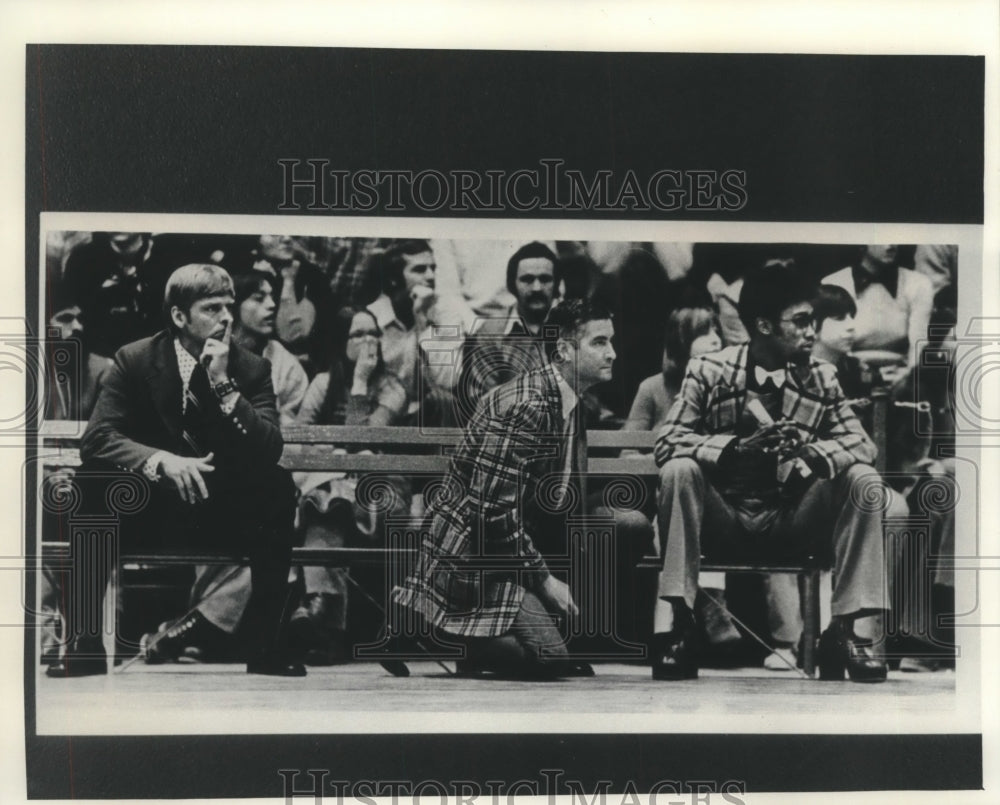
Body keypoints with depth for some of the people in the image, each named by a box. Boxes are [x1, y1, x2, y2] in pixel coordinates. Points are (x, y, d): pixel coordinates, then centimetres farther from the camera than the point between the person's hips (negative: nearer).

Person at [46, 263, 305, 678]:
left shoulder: (252, 369, -5)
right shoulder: (134, 360, -7)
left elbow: (269, 452, -17)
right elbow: (96, 438, -19)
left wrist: (223, 383, -26)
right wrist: (161, 460, -37)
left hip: (226, 514, 1)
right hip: (147, 511, 0)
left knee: (279, 486, -28)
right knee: (91, 480, -28)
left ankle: (266, 642, -20)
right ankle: (86, 639, -21)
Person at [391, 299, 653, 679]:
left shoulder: (570, 401, 8)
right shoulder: (526, 406, -22)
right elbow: (494, 512, -25)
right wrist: (544, 579, -18)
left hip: (525, 536, 9)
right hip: (474, 553, -9)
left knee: (632, 526, -5)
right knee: (549, 661, -23)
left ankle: (562, 621, 4)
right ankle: (431, 630, -3)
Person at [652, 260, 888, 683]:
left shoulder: (821, 378, 4)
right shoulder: (708, 370, -5)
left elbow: (861, 444, -4)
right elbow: (666, 443, -13)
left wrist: (811, 453, -28)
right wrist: (738, 447, -30)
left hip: (792, 526, 2)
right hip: (722, 522, -2)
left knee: (863, 480, -20)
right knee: (679, 471, -30)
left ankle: (852, 628, -18)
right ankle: (673, 625, -26)